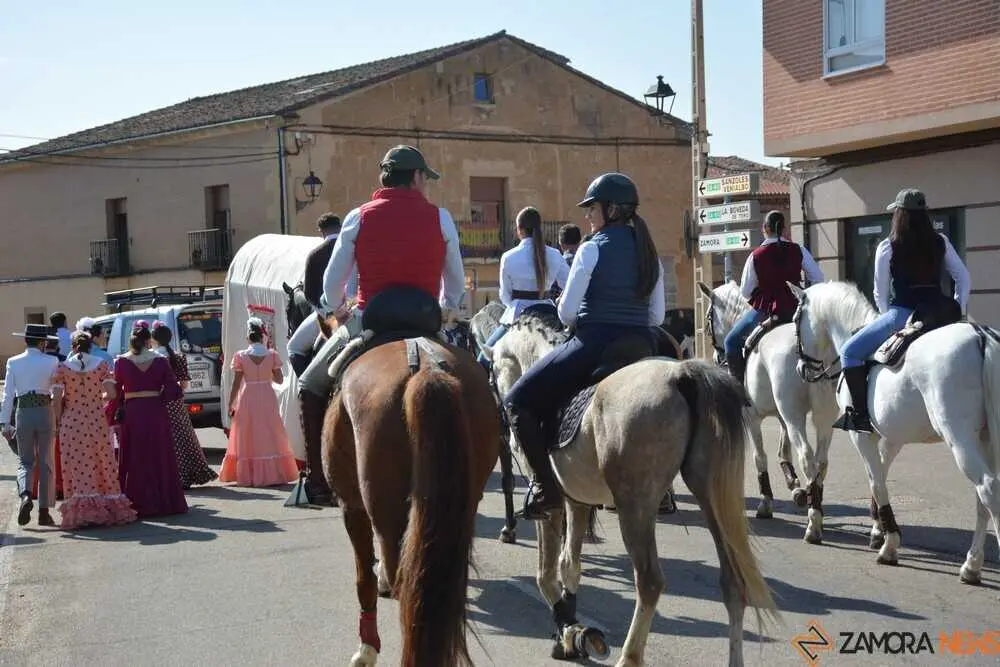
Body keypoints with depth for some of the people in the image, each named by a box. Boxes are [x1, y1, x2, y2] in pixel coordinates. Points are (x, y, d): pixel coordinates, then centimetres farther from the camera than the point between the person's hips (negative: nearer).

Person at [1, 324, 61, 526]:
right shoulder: (51, 361, -4)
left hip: (23, 413, 1)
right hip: (45, 412, -1)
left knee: (25, 461, 12)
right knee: (46, 463, 7)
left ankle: (25, 495, -16)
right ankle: (44, 511, 10)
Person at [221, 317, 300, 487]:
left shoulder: (240, 356, -5)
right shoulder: (272, 355, -4)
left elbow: (236, 383, -4)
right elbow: (279, 379, 0)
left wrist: (230, 404, 3)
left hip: (247, 399, 0)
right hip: (268, 399, 0)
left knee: (248, 439, 8)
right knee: (269, 437, 7)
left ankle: (248, 475, 9)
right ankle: (272, 474, 8)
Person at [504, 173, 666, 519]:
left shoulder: (593, 248, -7)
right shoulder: (649, 252, 12)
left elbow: (566, 312, -8)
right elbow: (657, 316, 13)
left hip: (595, 344, -6)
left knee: (518, 400, 5)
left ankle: (546, 486, -5)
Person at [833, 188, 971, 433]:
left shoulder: (887, 247, -2)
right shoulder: (941, 242, 10)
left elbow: (880, 293, 4)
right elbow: (964, 280, 12)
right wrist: (957, 311, 20)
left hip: (903, 313, -5)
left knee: (850, 351, 4)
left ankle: (860, 414, -6)